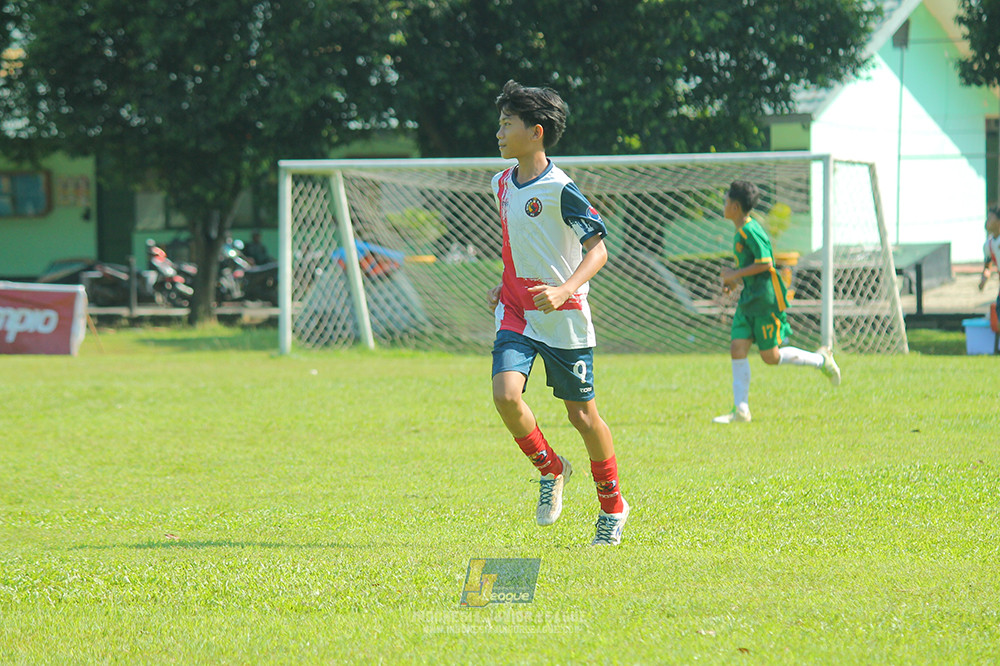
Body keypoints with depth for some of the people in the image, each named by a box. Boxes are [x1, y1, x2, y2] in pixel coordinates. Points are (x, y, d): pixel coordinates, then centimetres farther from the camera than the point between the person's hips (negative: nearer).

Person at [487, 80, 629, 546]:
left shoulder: (560, 190, -15)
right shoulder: (502, 185, 8)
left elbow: (598, 248, -16)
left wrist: (565, 289, -30)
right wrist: (506, 284, 14)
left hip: (563, 317, -5)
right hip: (516, 313, 5)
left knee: (582, 414, 4)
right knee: (505, 393, -18)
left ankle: (612, 506, 23)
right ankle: (550, 470, 7)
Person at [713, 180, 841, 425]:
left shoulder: (750, 230, -17)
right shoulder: (742, 231, 14)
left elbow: (765, 263, -24)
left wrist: (735, 275, -17)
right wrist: (733, 279, 13)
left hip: (767, 300, -10)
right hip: (749, 299, 10)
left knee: (771, 356, -3)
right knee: (737, 349, -2)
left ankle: (821, 360, 16)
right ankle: (740, 411, -3)